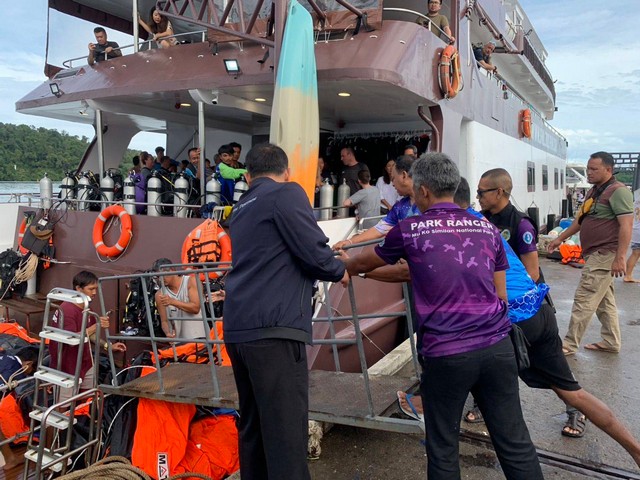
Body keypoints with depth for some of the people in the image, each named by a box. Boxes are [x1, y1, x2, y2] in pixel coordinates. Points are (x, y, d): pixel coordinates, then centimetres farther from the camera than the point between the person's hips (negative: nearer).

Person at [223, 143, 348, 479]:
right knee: (285, 433, -7)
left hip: (239, 330, 8)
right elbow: (313, 252, -9)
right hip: (273, 328, -8)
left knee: (252, 426, 15)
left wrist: (327, 261, 39)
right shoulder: (287, 193, -1)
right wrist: (340, 272, 11)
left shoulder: (241, 209, 22)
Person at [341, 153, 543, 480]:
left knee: (443, 451, 12)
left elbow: (365, 262, 18)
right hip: (497, 346, 4)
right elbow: (501, 296, 15)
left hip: (446, 354, -4)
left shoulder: (409, 230, 0)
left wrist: (342, 267, 38)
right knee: (515, 443, 12)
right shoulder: (488, 229, 10)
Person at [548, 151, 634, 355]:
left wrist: (620, 258, -25)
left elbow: (626, 226, -20)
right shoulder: (594, 191, 16)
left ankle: (569, 345, -1)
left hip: (605, 255, -10)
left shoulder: (618, 191, -13)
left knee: (584, 300, -7)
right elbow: (581, 220, 25)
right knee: (604, 301, 15)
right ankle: (611, 342, 24)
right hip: (594, 255, 10)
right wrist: (560, 238, 22)